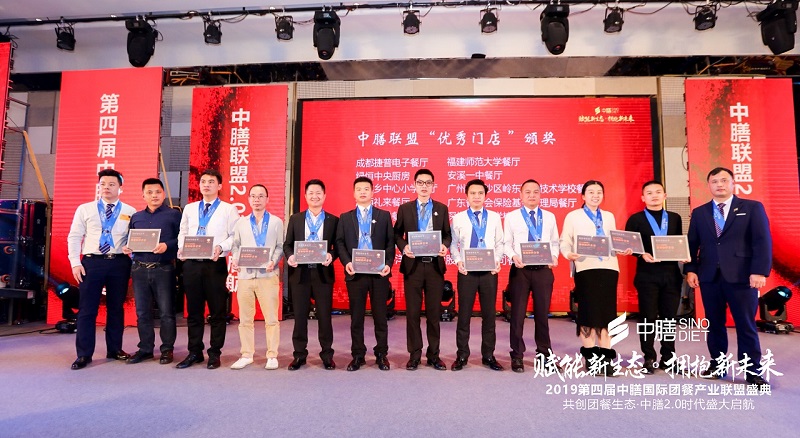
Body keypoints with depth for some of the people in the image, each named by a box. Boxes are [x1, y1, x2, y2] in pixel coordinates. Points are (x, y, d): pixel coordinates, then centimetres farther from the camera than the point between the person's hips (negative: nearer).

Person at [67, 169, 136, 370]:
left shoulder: (130, 212, 5)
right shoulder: (84, 209, 7)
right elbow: (74, 237, 5)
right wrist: (75, 263, -4)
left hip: (119, 263, 0)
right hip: (91, 262, 0)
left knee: (116, 308, 10)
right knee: (87, 309, 2)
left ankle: (115, 349, 22)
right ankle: (84, 354, 11)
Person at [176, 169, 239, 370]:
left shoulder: (228, 209, 2)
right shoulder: (189, 209, 16)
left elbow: (235, 236, -3)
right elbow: (183, 233, 16)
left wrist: (221, 247, -20)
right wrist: (181, 247, -3)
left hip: (215, 264, -4)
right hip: (192, 264, 4)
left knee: (217, 312, 3)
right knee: (193, 311, 11)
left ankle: (214, 354, 14)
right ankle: (194, 352, 22)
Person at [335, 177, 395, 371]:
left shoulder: (384, 215, 10)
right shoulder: (345, 218, 13)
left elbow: (390, 242, 5)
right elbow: (340, 243, 6)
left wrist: (388, 264, -9)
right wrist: (346, 262, -10)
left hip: (379, 272, -1)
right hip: (355, 272, 1)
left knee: (380, 316, 5)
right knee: (356, 316, 6)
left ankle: (381, 355, 18)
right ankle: (357, 356, 17)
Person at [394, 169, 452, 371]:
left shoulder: (442, 208, 9)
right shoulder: (404, 208, 6)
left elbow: (447, 234, 9)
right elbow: (397, 234, 7)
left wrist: (445, 245, -12)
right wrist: (403, 247, -12)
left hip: (435, 265, 1)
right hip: (413, 265, -1)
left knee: (434, 312, 7)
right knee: (412, 312, 4)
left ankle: (433, 354, 18)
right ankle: (414, 354, 16)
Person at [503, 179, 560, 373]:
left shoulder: (550, 217, 13)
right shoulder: (511, 217, 5)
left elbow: (555, 242, 12)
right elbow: (506, 243, 2)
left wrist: (554, 256, -6)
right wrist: (513, 256, -16)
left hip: (544, 270, 2)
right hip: (520, 269, -2)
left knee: (542, 313, 10)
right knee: (518, 314, 2)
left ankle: (544, 353, 24)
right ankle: (517, 355, 14)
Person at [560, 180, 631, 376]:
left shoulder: (609, 216, 21)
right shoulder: (573, 216, 8)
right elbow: (565, 241, 0)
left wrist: (623, 249, -3)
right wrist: (569, 254, -20)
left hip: (608, 267, 4)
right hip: (585, 268, -4)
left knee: (607, 312, 4)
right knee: (588, 312, -2)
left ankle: (606, 357, 11)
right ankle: (591, 357, 7)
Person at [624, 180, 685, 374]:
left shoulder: (675, 218, 13)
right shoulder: (635, 219, 3)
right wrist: (642, 255, -18)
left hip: (671, 273, 3)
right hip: (647, 274, -3)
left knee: (669, 317, 8)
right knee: (648, 317, 1)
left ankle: (668, 358, 19)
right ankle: (649, 358, 11)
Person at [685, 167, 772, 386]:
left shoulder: (752, 208, 4)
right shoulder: (699, 213, 12)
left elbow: (762, 242, -4)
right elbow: (692, 244, 10)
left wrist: (760, 271, -14)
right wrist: (690, 269, -1)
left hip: (742, 276, -3)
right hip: (709, 277, 3)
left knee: (746, 325, 2)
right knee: (714, 324, 10)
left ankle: (752, 371, 12)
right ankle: (717, 365, 21)